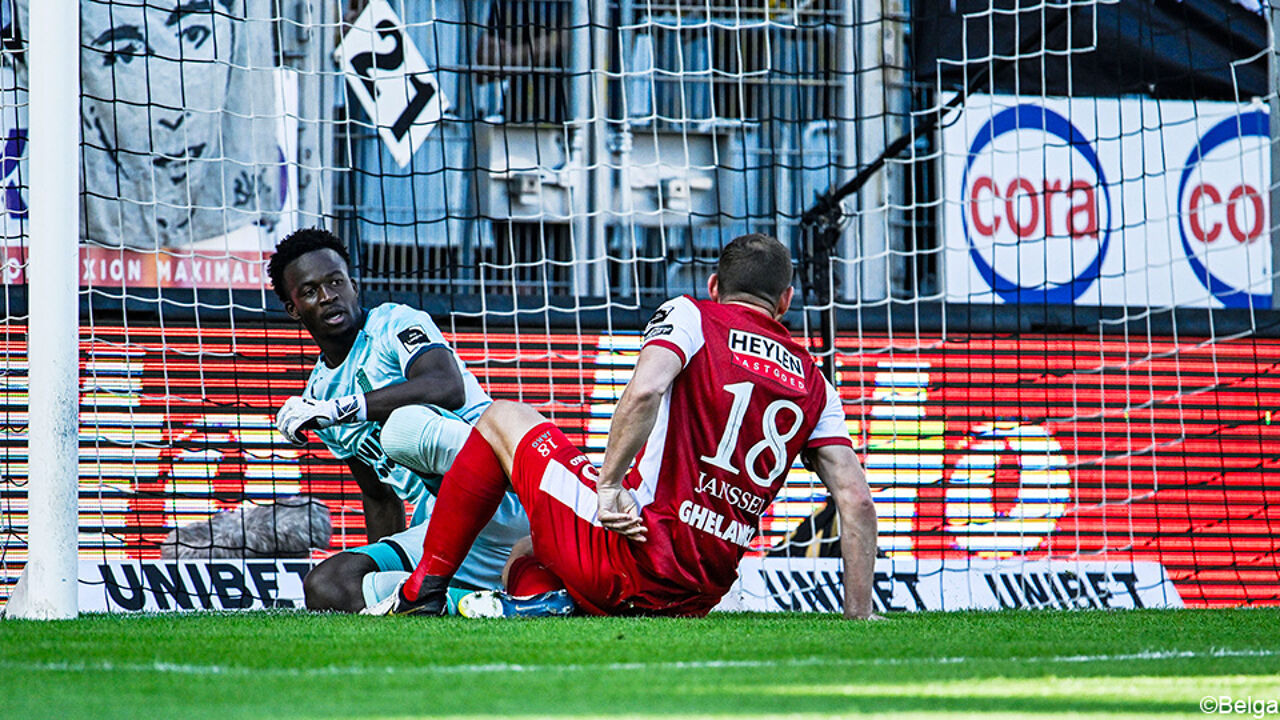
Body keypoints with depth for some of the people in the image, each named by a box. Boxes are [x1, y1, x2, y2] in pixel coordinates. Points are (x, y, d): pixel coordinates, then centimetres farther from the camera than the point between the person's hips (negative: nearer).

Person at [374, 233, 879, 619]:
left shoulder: (690, 316, 3)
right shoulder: (813, 383, 15)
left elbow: (644, 390, -20)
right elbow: (857, 502, 7)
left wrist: (609, 485, -17)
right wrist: (858, 618, 10)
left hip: (638, 553, -6)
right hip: (701, 597, 6)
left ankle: (424, 592, 16)